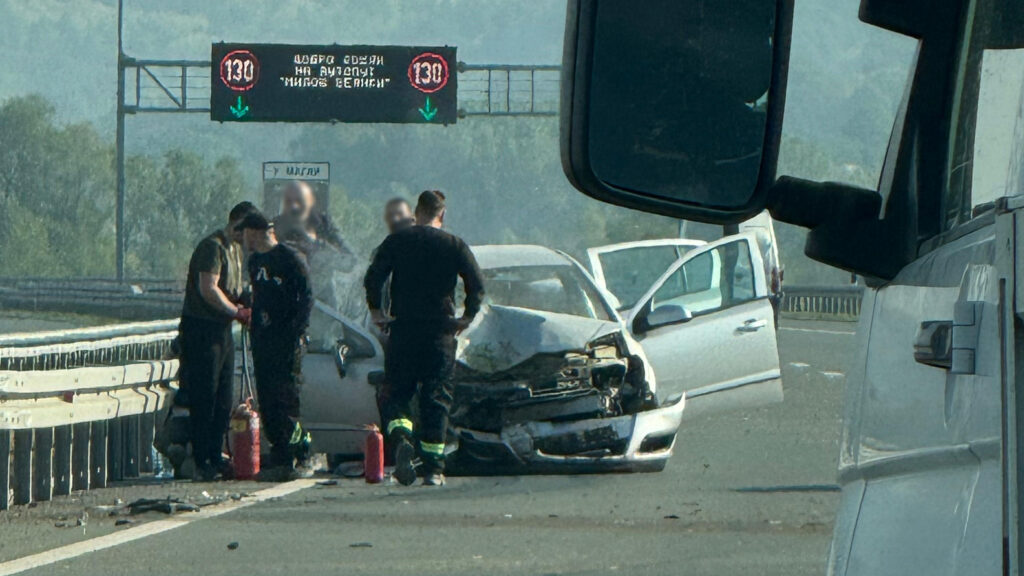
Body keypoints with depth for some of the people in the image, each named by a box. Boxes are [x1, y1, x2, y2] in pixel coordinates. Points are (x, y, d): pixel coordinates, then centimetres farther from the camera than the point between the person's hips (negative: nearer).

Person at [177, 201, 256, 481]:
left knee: (223, 400, 9)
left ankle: (215, 459, 13)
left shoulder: (236, 249, 18)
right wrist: (237, 312, -16)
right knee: (204, 399, -8)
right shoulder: (213, 246, -14)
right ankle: (202, 464, -8)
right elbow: (208, 289, -22)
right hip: (200, 329, -10)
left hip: (222, 329, 10)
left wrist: (242, 308, 6)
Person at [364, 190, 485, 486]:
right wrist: (468, 317, 10)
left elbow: (372, 278, -5)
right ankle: (433, 469, 2)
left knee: (396, 394, 8)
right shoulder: (454, 245, 3)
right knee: (436, 399, 5)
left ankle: (401, 439, -22)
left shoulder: (397, 241, 3)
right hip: (440, 332, 0)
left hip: (402, 331, 0)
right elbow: (476, 284, -2)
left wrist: (376, 311, 8)